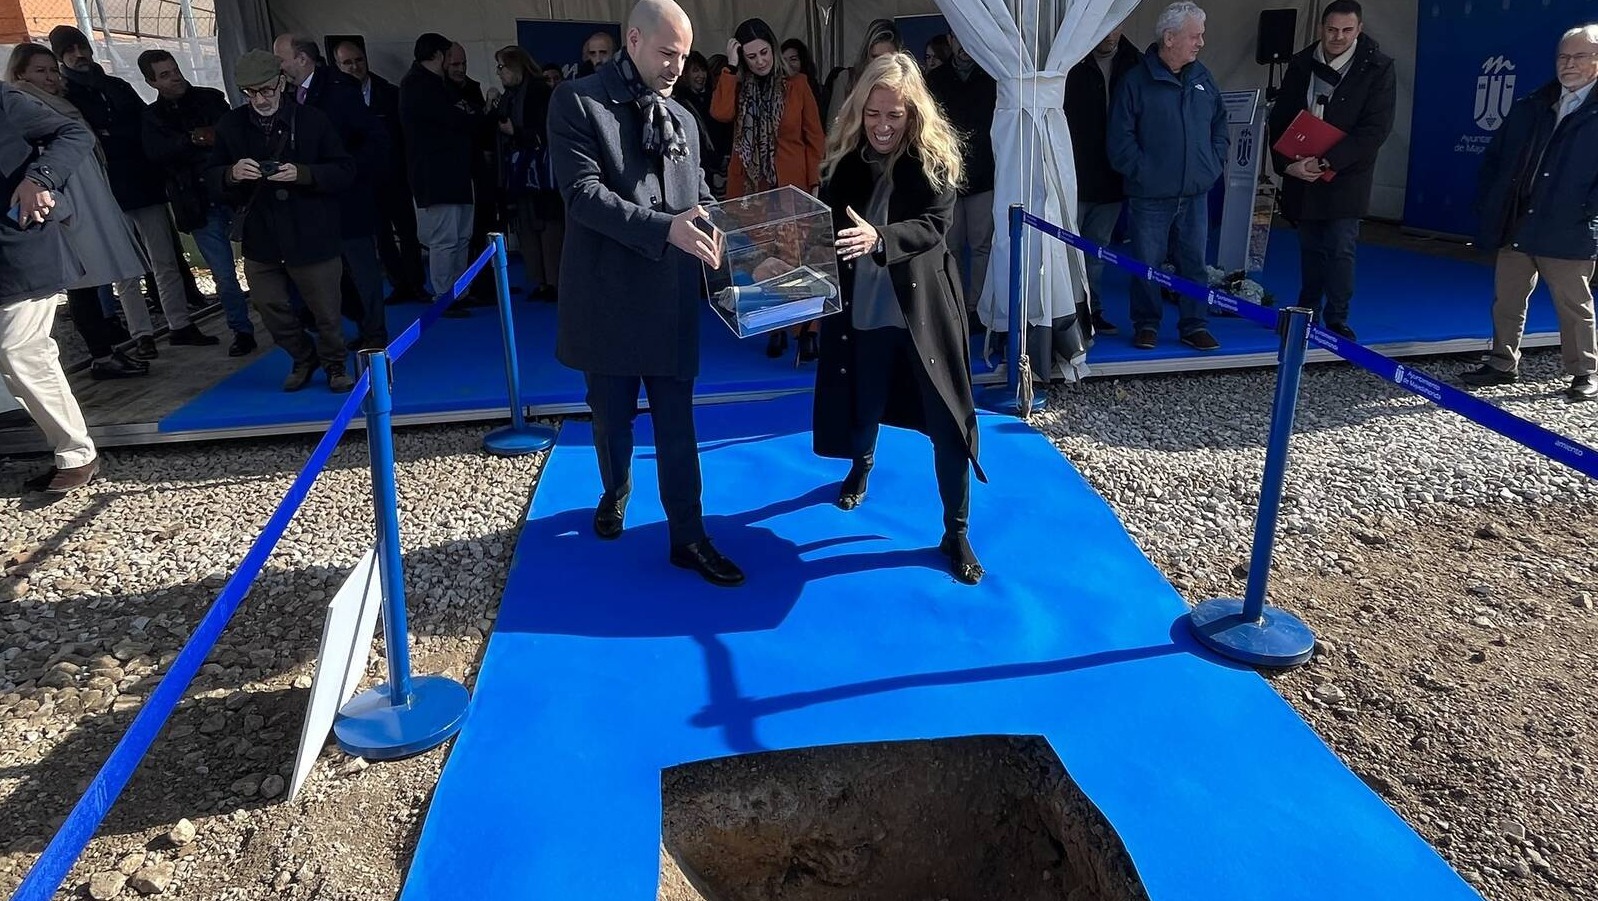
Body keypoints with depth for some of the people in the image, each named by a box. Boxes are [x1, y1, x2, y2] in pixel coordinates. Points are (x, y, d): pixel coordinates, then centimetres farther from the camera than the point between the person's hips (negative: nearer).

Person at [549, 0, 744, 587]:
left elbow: (699, 197, 16)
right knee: (612, 416, 14)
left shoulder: (682, 119, 12)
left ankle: (688, 537, 13)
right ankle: (615, 491, 42)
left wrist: (717, 233, -7)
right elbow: (583, 193, -16)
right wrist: (665, 229, -26)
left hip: (671, 297, 3)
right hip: (608, 295, -3)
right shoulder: (578, 102, -5)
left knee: (677, 425, 4)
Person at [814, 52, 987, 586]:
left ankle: (956, 532, 14)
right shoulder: (842, 160, 0)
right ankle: (862, 466, 53)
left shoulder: (936, 159, -8)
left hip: (921, 310, -2)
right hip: (861, 310, 3)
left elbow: (934, 226, -20)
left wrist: (878, 238, -37)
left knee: (947, 419, -1)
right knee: (862, 403, 18)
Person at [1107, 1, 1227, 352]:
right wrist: (1143, 171, -11)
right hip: (1151, 195, -4)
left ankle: (1194, 325, 19)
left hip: (1196, 193, 4)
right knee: (1147, 264, 4)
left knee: (1194, 261, 9)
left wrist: (1215, 163, 7)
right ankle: (1146, 325, 19)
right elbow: (1120, 139, -9)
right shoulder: (1136, 81, -8)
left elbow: (1220, 124, 18)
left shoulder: (1203, 78, 8)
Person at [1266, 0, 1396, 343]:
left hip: (1345, 177, -3)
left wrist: (1327, 162, -21)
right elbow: (1279, 119, 6)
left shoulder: (1377, 68, -6)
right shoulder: (1302, 64, 4)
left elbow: (1375, 129, -13)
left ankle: (1337, 319, 4)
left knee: (1340, 249, -5)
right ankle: (1307, 312, 23)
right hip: (1301, 175, 3)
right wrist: (1286, 163, -9)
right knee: (1310, 248, 12)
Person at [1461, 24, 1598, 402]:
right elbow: (1495, 155, 15)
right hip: (1516, 227, 5)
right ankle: (1503, 364, 25)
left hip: (1567, 233, -5)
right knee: (1507, 300, 12)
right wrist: (1489, 206, 6)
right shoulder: (1531, 106, 11)